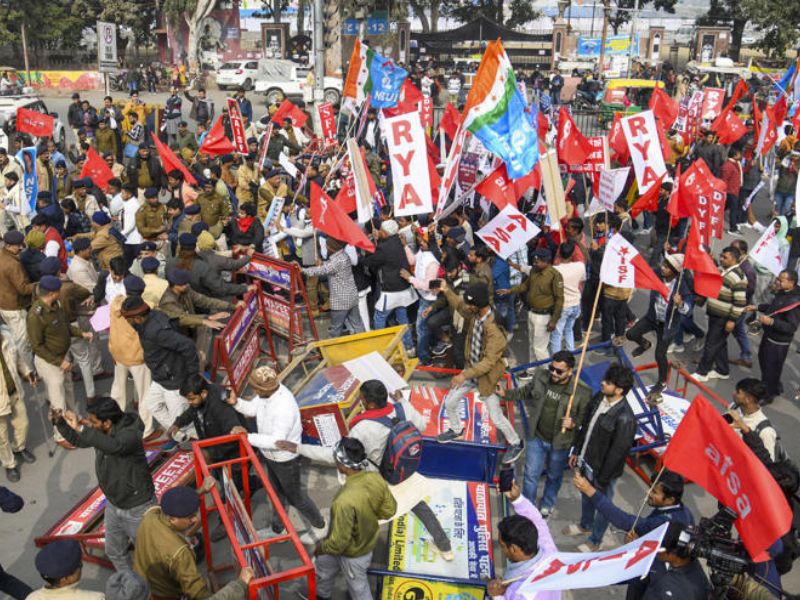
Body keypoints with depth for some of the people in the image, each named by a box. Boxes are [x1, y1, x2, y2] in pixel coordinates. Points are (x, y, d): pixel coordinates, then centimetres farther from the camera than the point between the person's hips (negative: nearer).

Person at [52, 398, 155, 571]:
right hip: (113, 504, 8)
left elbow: (113, 446, -52)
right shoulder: (99, 433, -8)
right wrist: (59, 422, -4)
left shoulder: (130, 434, -30)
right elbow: (77, 440, 12)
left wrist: (80, 427, -50)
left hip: (137, 508, -8)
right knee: (114, 552, 23)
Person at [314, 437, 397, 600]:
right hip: (367, 541, 7)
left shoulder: (345, 501, -43)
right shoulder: (375, 478, -22)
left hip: (353, 553, -7)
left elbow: (338, 542, -30)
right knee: (324, 564, 31)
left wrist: (321, 547, -10)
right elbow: (389, 510, -5)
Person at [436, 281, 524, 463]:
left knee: (496, 418, 5)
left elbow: (488, 362, -32)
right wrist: (447, 291, -1)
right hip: (471, 369, 7)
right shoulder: (474, 314, -12)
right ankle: (456, 430, 46)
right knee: (449, 403, 17)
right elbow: (459, 306, 12)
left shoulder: (494, 330, -34)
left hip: (486, 376, -7)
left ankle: (516, 444, 31)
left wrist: (464, 375, -33)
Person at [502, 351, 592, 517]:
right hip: (537, 438, 2)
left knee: (554, 477, 23)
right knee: (531, 475, 14)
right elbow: (525, 392, 5)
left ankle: (546, 505, 52)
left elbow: (585, 418, -10)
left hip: (559, 443, -1)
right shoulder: (540, 375, -15)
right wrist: (505, 393, -3)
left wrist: (573, 423, -30)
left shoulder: (582, 392, -24)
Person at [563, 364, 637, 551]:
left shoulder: (624, 418, -34)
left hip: (603, 469, -7)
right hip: (586, 460, 7)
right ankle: (585, 525, 57)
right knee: (585, 495, 30)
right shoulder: (599, 397, -10)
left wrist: (601, 480, -16)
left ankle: (595, 540, 43)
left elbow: (617, 452, -25)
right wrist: (576, 451, 13)